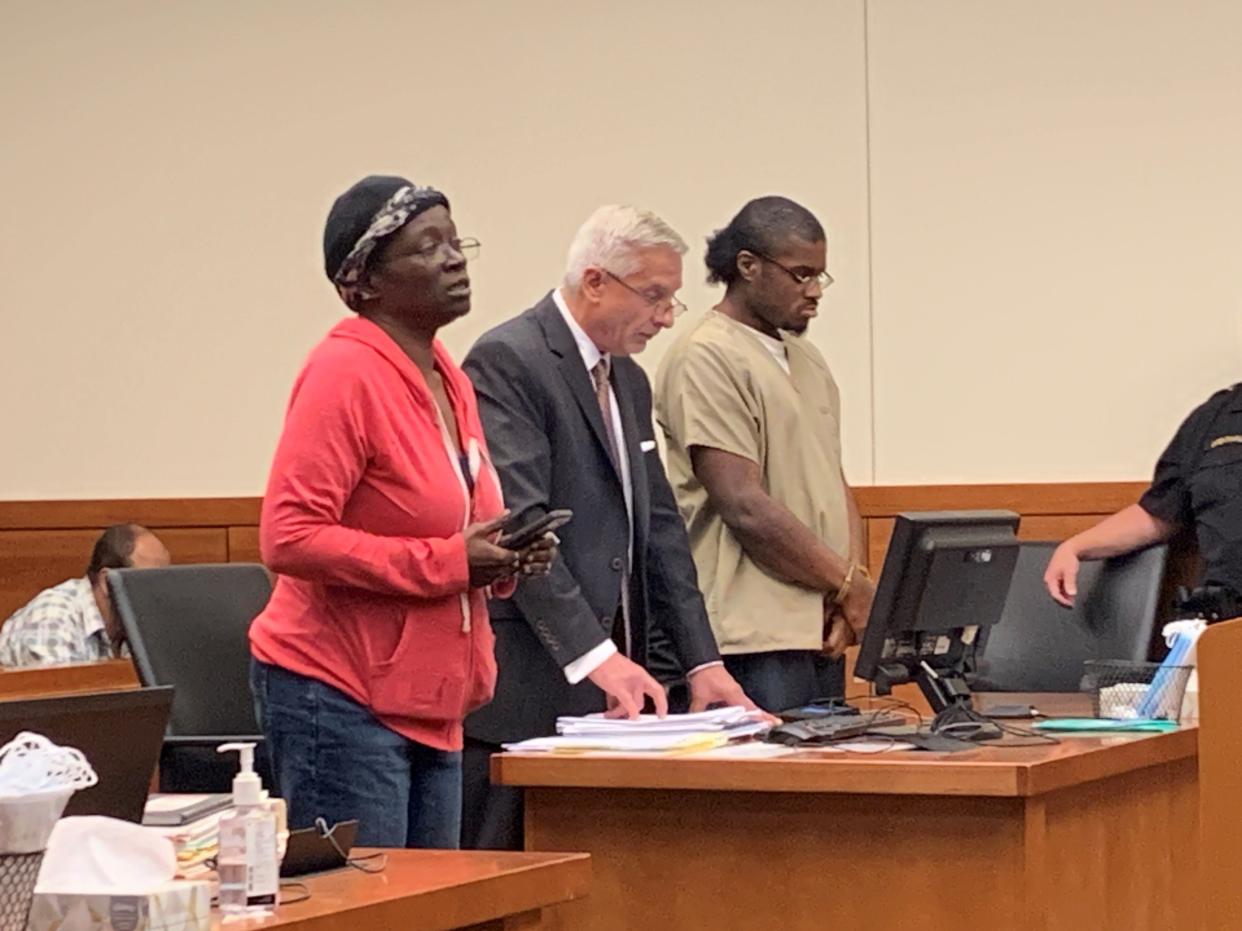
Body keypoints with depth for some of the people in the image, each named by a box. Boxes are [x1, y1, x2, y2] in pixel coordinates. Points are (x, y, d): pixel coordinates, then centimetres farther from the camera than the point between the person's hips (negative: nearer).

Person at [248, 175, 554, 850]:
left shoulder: (446, 378, 14)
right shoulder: (344, 372, -13)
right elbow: (289, 537, -22)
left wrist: (505, 557, 5)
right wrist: (448, 563, -21)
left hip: (429, 705, 9)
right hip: (339, 695, -9)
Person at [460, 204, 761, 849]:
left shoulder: (629, 382, 19)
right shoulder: (507, 362, -10)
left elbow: (658, 527, 18)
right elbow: (518, 524, -19)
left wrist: (702, 661, 8)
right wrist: (594, 655, -25)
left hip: (609, 687, 9)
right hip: (526, 689, -8)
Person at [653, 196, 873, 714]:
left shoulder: (807, 360, 20)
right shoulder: (706, 359, -9)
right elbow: (744, 508, -15)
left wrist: (850, 588, -1)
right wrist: (852, 586, -10)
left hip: (823, 634, 8)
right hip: (755, 637, -8)